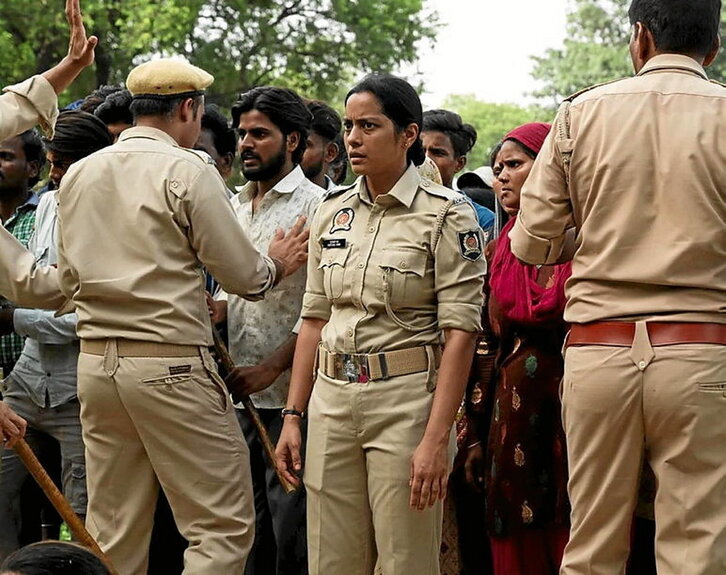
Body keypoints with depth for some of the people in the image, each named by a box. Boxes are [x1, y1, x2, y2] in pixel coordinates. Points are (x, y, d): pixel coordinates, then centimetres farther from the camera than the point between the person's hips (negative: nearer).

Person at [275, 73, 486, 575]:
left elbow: (460, 333, -12)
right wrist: (294, 416, 8)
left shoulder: (446, 214, -7)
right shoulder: (332, 212, 10)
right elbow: (314, 320, 14)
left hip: (406, 400, -5)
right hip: (332, 400, 5)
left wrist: (436, 439, -18)